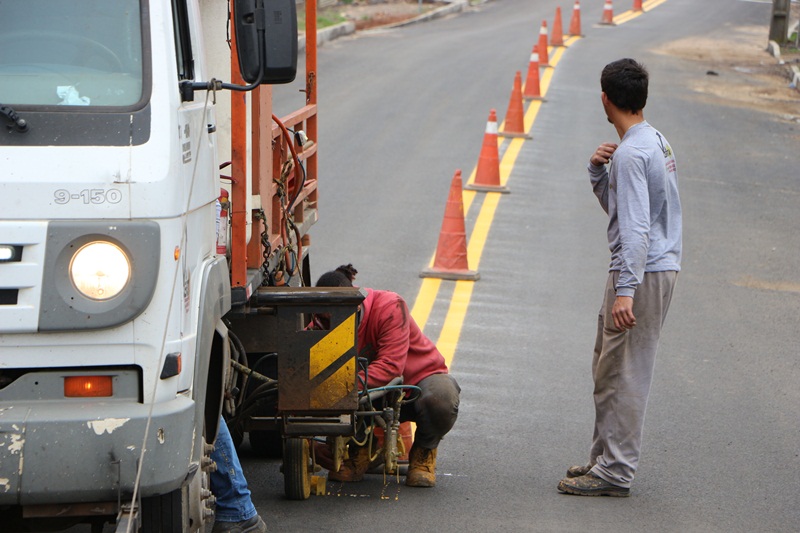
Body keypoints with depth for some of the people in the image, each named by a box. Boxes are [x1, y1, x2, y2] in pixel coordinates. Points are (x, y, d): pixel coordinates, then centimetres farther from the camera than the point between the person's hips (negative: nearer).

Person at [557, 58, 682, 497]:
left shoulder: (631, 153, -17)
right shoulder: (656, 141, 14)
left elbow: (635, 227, -25)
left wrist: (625, 291, -29)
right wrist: (598, 173, 5)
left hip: (643, 272, -10)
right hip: (659, 267, 10)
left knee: (623, 373, -8)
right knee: (608, 370, 17)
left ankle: (615, 472, -7)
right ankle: (605, 457, 23)